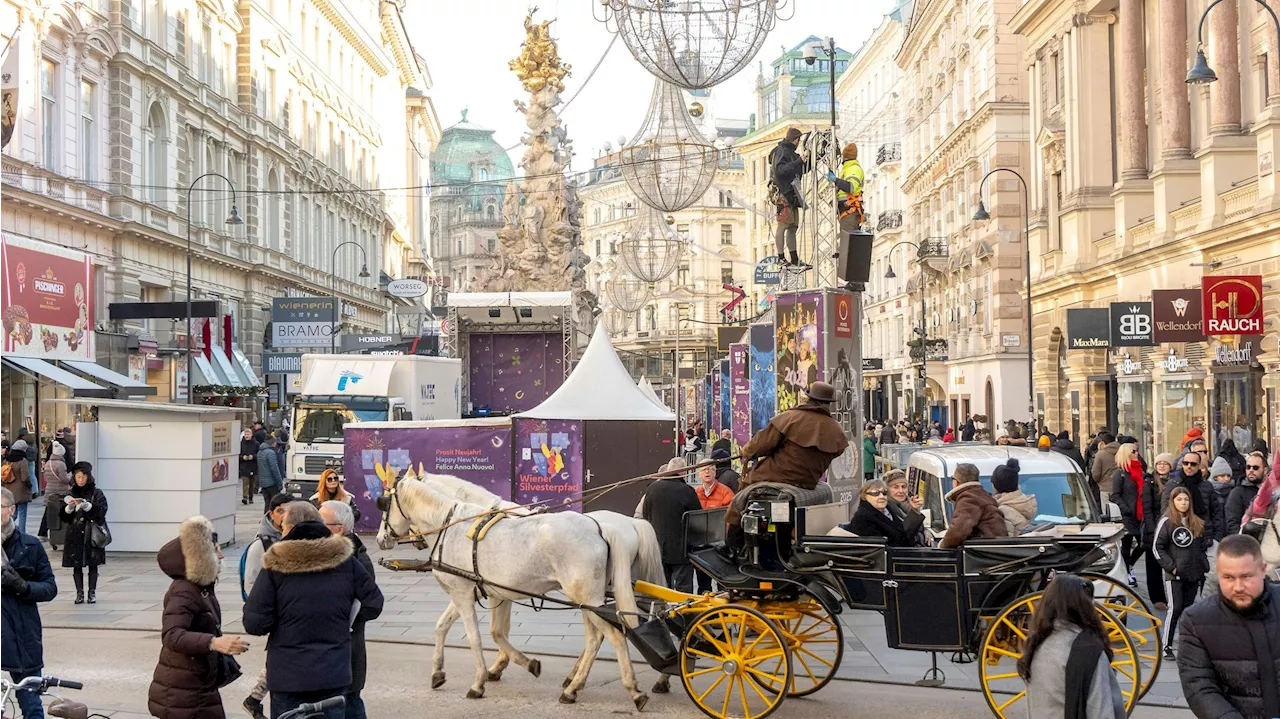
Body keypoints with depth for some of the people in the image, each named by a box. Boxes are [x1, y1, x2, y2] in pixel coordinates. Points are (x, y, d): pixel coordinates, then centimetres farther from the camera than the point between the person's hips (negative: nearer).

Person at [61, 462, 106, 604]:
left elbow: (101, 511, -11)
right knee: (76, 565, 2)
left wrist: (85, 505, -21)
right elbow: (64, 517, 5)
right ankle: (79, 593, 9)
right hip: (75, 534, 2)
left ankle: (92, 593, 9)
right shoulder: (70, 494, 7)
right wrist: (69, 507, -14)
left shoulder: (96, 493, 0)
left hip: (92, 533, -2)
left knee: (92, 564, 1)